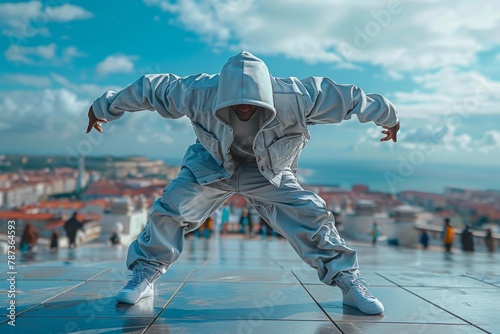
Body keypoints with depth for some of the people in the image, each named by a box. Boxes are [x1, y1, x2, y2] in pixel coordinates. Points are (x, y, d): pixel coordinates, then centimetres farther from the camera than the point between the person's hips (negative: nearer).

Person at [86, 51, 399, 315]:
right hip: (212, 165, 1)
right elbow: (149, 88, -14)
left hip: (269, 172, 0)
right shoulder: (199, 91, -30)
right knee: (169, 209, -13)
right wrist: (103, 107, 0)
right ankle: (145, 276, 9)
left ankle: (349, 281, 5)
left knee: (310, 215, -14)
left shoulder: (293, 97, -33)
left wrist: (389, 117, -1)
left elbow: (348, 96, -17)